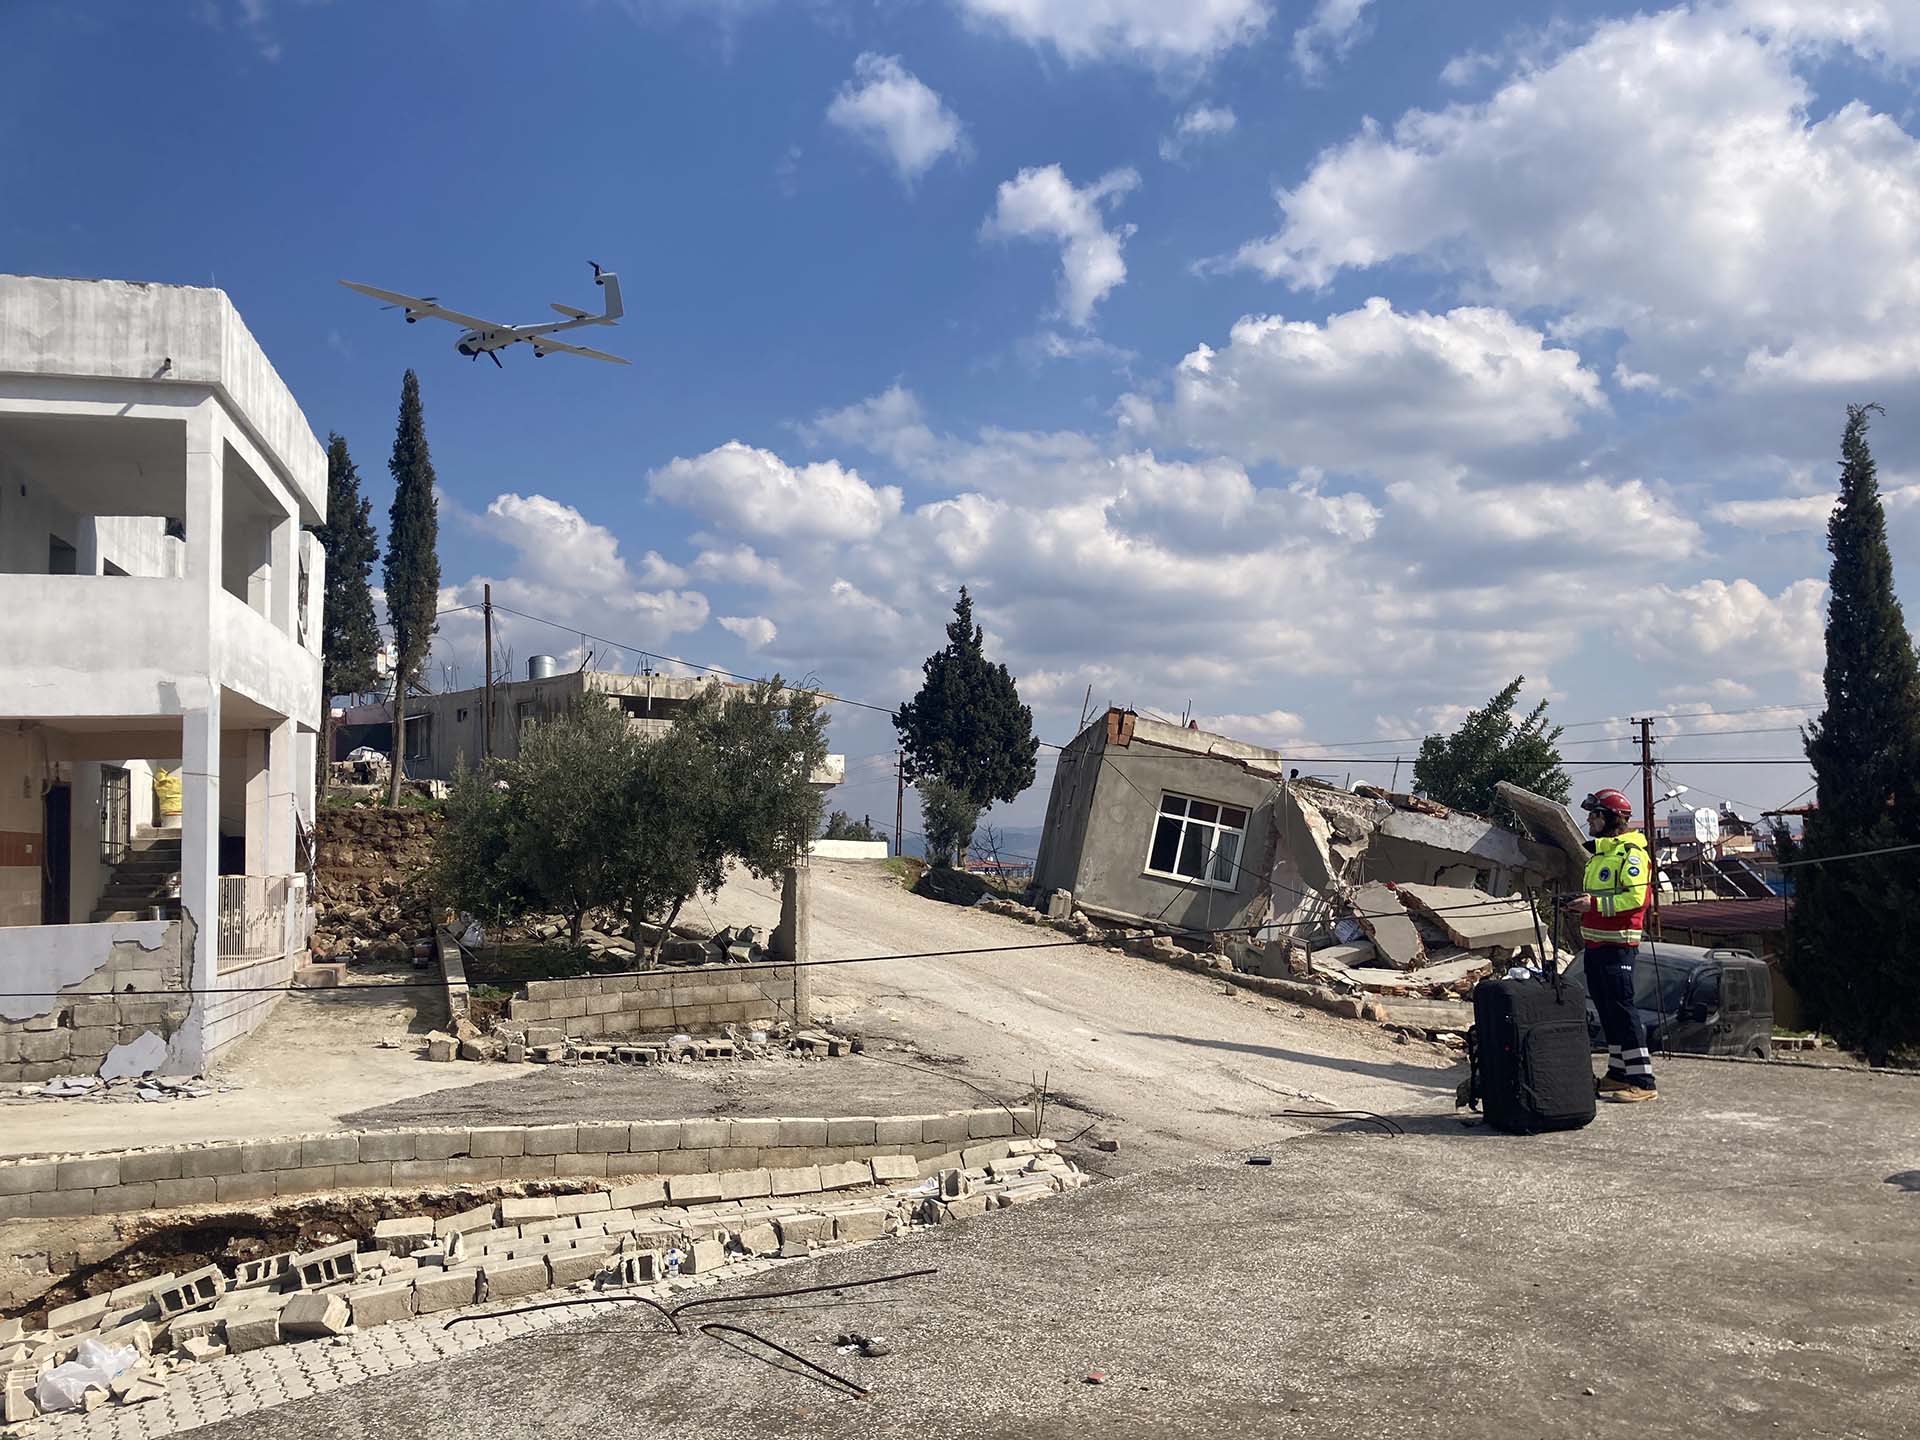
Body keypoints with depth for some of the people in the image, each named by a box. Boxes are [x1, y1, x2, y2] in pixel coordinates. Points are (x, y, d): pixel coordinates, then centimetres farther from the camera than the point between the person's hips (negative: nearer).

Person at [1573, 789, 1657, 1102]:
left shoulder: (1631, 853, -11)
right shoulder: (1600, 851, 19)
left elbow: (1636, 897, -22)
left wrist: (1595, 904, -23)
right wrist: (1580, 901, 11)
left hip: (1617, 944, -10)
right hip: (1594, 944, 10)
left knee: (1622, 1008, -11)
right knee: (1606, 1009, 13)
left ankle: (1643, 1081, -9)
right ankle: (1618, 1073, 21)